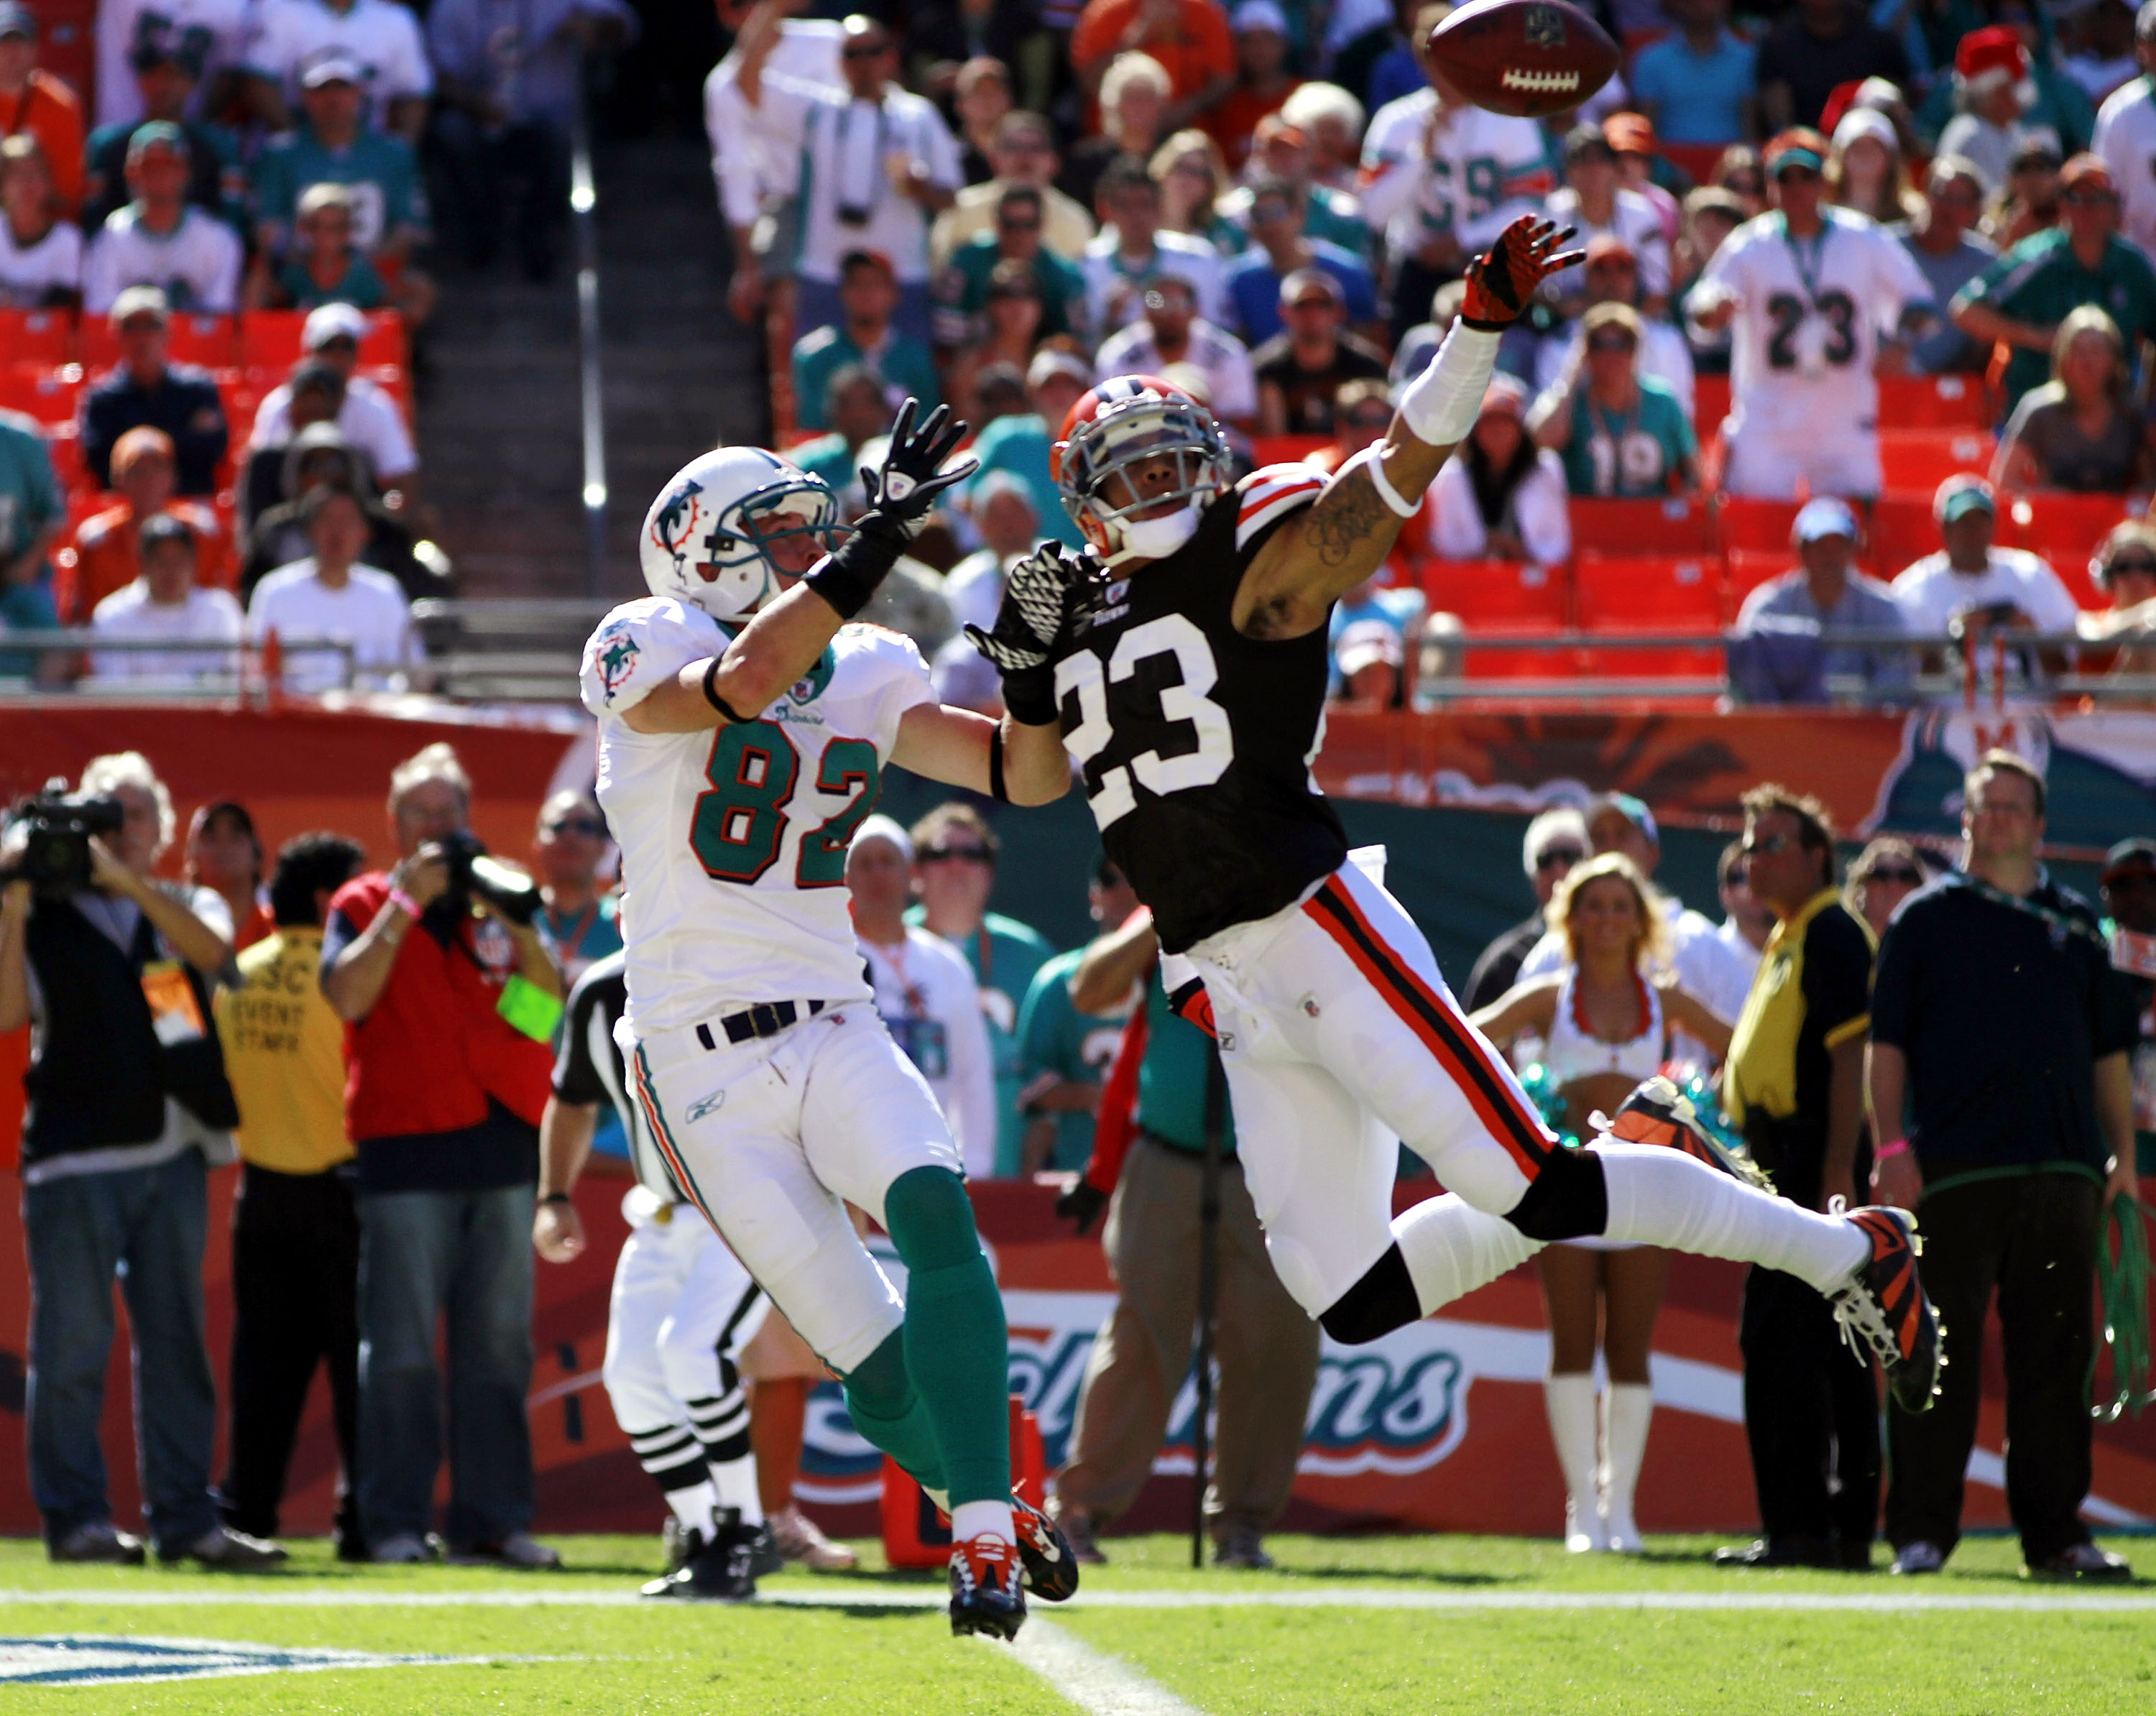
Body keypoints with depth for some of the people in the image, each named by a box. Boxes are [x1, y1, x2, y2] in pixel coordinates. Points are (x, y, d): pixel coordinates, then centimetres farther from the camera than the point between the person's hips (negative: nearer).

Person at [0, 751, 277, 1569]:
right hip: (75, 1156, -3)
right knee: (73, 1344, -5)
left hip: (174, 1154, 3)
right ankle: (75, 1517, -1)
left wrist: (124, 879, -18)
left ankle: (185, 1517, 6)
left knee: (176, 1341, 4)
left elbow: (209, 948, -9)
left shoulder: (188, 907, 15)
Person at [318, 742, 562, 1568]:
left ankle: (493, 1518, 6)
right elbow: (346, 995, -9)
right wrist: (407, 901, -11)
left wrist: (508, 913, -9)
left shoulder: (499, 904, 16)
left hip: (501, 1147, 3)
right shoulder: (366, 903, 8)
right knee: (401, 1347, -6)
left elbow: (553, 1002, 3)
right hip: (406, 1151, -3)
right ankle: (396, 1523, -4)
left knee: (498, 1347, 3)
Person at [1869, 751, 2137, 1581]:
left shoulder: (2073, 922, 16)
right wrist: (1891, 1145, -8)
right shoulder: (1925, 919, 6)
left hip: (2063, 1169, 3)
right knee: (1936, 1356, -4)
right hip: (1953, 1169, -3)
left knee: (2055, 1357, 5)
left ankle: (2055, 1533, 9)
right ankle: (1920, 1531, -1)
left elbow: (2110, 1044, 19)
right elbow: (1885, 1042, 1)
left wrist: (2122, 1149, 13)